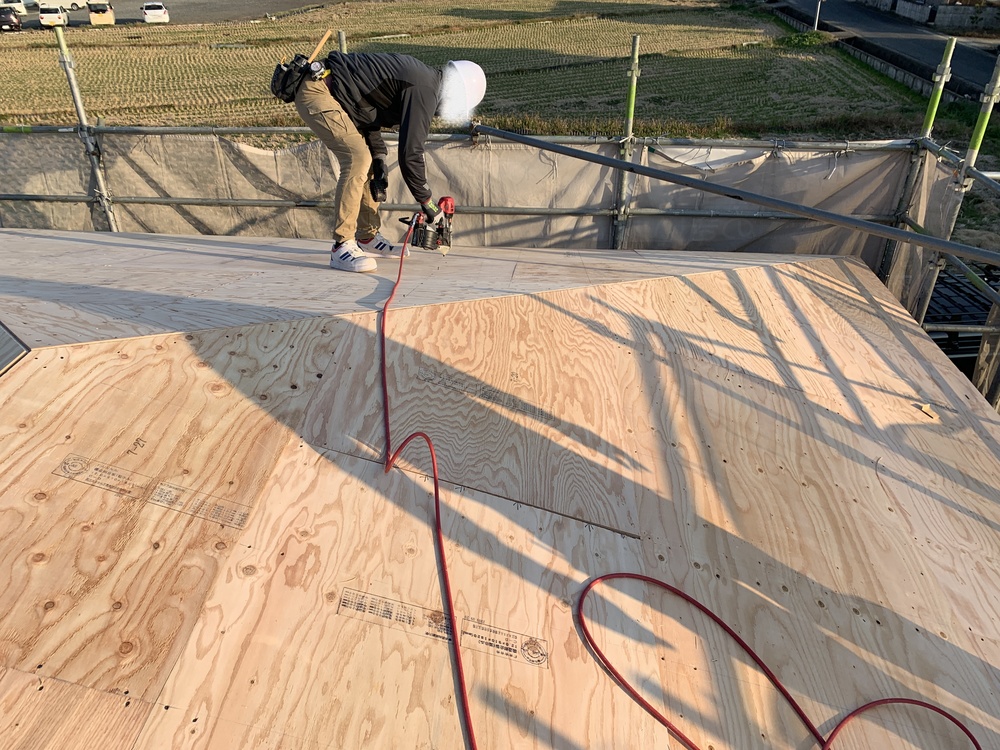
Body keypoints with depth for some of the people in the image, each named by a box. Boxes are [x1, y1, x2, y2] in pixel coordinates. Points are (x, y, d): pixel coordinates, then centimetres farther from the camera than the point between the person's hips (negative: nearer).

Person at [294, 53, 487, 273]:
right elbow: (410, 153, -21)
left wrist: (379, 160, 8)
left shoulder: (421, 77, 13)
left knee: (366, 159, 13)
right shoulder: (424, 91, -18)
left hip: (324, 89, 11)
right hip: (316, 93, -11)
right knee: (357, 159, -19)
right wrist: (427, 203, -10)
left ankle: (368, 237, 22)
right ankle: (341, 247, -16)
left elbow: (370, 112, 18)